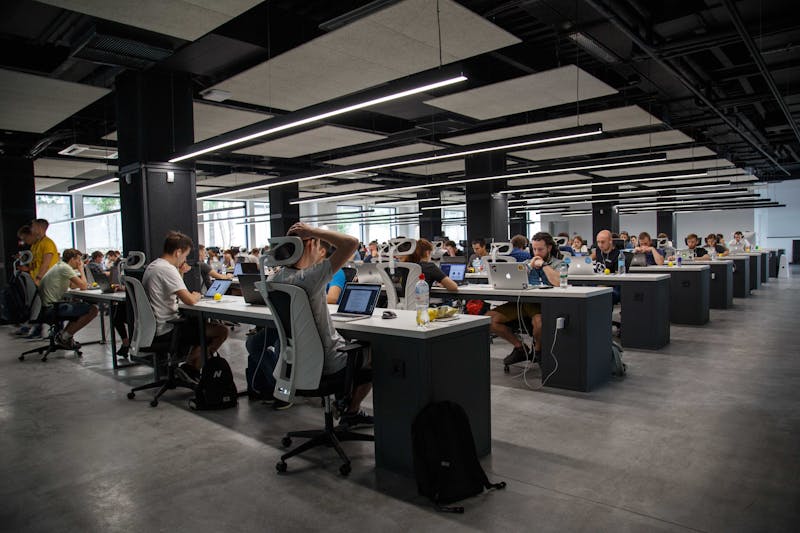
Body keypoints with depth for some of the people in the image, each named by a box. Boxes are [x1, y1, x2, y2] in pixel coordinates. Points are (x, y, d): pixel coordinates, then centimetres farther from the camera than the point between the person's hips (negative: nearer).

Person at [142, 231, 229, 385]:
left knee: (201, 323, 29)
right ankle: (190, 368, 0)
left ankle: (189, 366, 21)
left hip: (153, 328, 10)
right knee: (221, 331, -9)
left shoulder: (152, 266, 12)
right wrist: (197, 296, -3)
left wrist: (180, 274, 9)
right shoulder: (167, 269, -20)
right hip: (165, 331, -10)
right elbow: (189, 300, -25)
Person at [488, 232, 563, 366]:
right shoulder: (527, 263, 24)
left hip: (542, 303, -5)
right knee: (488, 319, -14)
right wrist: (530, 266, 6)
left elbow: (557, 282, -12)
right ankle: (520, 347, 4)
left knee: (539, 321, -41)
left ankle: (537, 349, -4)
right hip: (522, 301, 5)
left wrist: (543, 265, -1)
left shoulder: (557, 263, 10)